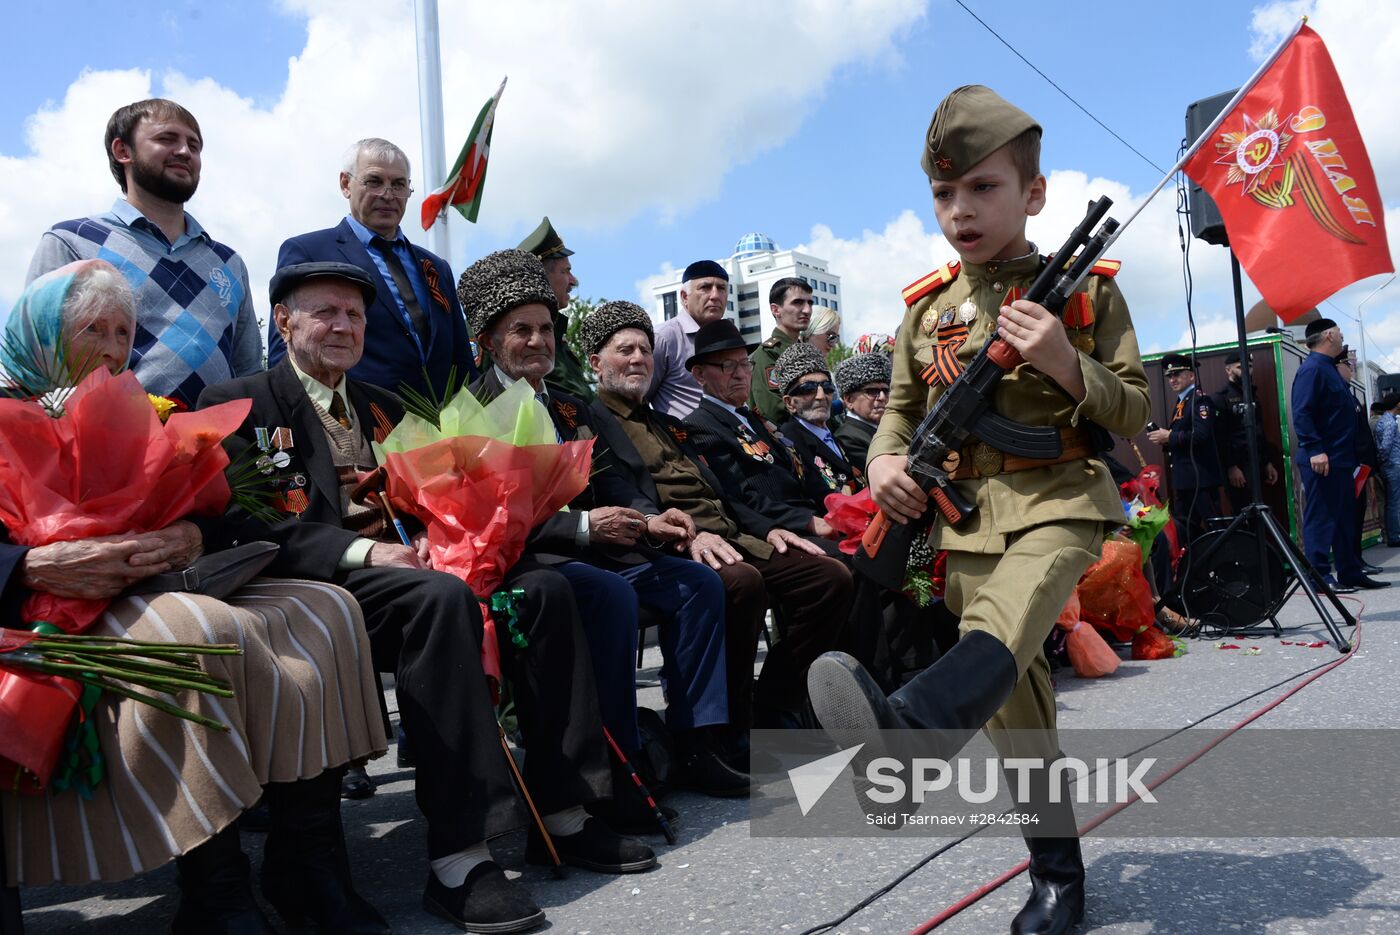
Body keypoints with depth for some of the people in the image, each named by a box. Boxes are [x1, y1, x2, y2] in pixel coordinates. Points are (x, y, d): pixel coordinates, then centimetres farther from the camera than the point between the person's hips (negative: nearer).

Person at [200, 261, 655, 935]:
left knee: (542, 587, -17)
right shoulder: (239, 405, 5)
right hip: (323, 583, -6)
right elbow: (254, 523, -10)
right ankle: (457, 860, -34)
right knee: (441, 597, -36)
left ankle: (563, 814, -14)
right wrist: (365, 552, -23)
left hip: (406, 566, 6)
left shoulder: (384, 408, 25)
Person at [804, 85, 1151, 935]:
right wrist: (884, 460, -5)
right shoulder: (927, 308, 10)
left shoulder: (1086, 289, 2)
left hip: (1057, 502, -3)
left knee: (1002, 626, -36)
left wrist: (1065, 366, -17)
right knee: (1014, 702, 6)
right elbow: (902, 408, 18)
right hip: (963, 520, 4)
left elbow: (1136, 411, 3)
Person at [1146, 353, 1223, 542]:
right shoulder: (1179, 403, 18)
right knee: (1183, 529, 13)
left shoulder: (1200, 400, -10)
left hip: (1200, 476, -9)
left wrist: (1169, 436, -17)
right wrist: (1164, 440, 0)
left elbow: (1202, 435, -24)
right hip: (1183, 478, 9)